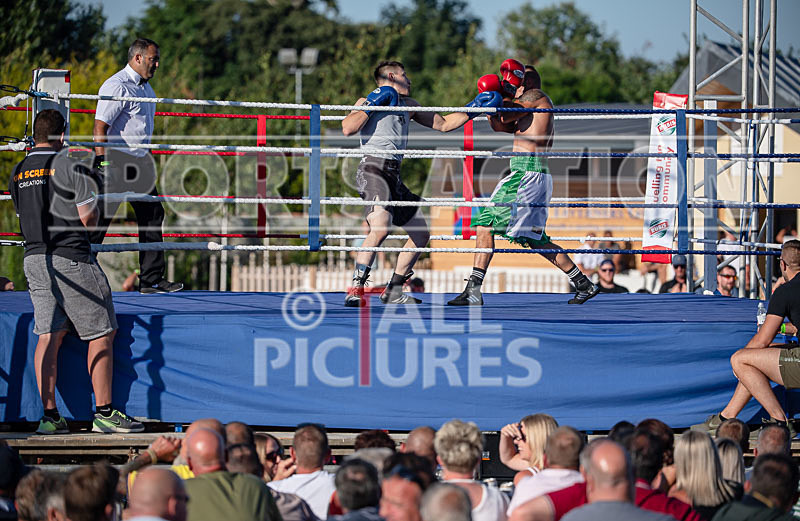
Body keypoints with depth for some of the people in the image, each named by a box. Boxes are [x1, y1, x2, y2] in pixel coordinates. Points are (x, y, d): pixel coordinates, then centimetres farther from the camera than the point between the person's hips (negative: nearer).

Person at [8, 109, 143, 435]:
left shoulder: (18, 173, 10)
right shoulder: (69, 167, -10)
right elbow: (88, 217, -12)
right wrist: (91, 217, 9)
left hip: (33, 259, 6)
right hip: (70, 259, -6)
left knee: (48, 336, 6)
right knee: (101, 334, 2)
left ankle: (49, 416, 0)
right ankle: (104, 413, 1)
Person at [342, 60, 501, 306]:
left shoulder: (408, 105, 25)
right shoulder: (368, 100, 5)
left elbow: (443, 124, 31)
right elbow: (348, 128, -13)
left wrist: (473, 108, 24)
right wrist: (371, 105, -8)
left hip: (394, 175, 9)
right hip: (373, 168, -9)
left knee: (421, 235, 11)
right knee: (380, 227, -29)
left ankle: (393, 291, 18)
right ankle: (356, 288, -27)